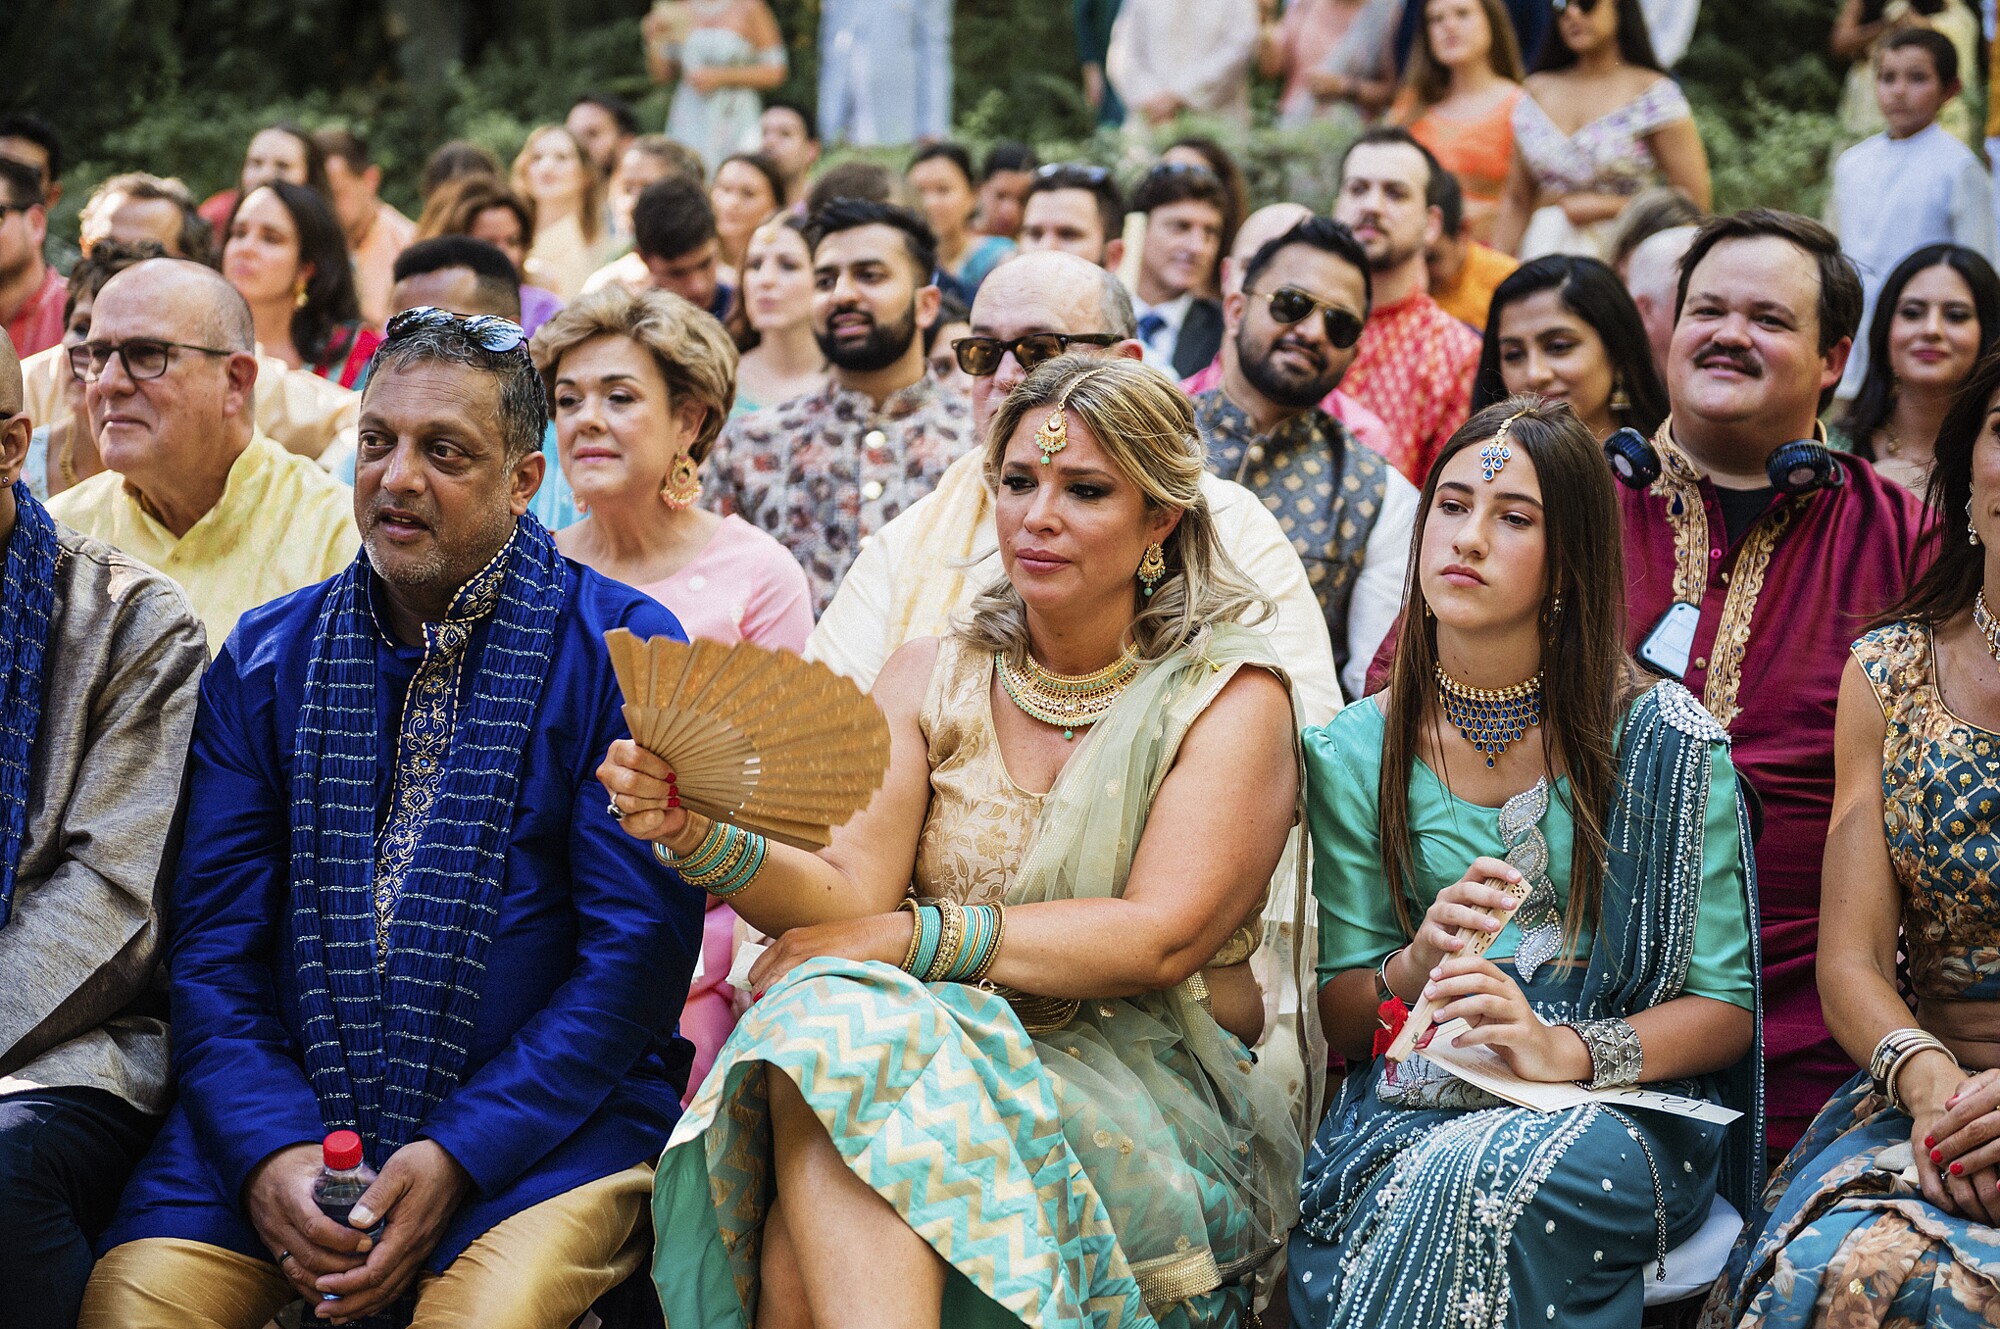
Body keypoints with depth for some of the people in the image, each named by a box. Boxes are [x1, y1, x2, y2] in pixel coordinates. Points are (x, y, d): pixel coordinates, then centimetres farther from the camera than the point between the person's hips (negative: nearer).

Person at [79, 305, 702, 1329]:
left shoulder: (624, 651, -1)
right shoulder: (265, 659, 10)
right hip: (282, 1109, 3)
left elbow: (639, 947, -7)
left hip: (540, 1114, -3)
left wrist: (460, 1156, -16)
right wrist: (268, 1150, -12)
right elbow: (211, 945, 6)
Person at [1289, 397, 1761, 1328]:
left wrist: (1566, 1050, -21)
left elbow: (1722, 1010, -2)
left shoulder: (1665, 743, -2)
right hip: (1412, 1106, 2)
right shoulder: (1356, 752, 7)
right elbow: (1340, 1020, 8)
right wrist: (1419, 964, -14)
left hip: (1623, 1107, -1)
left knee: (1472, 1178, -35)